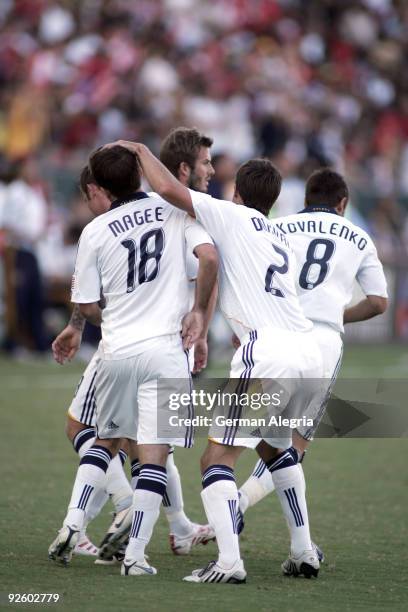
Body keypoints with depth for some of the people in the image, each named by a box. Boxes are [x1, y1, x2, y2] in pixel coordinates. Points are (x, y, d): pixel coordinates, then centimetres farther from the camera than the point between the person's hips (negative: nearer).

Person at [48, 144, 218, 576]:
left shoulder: (95, 232, 1)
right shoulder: (175, 209, 0)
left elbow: (86, 305, 4)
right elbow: (210, 259, -12)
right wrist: (199, 309, 1)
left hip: (116, 350, 2)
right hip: (163, 350, -2)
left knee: (106, 440, 23)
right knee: (153, 454, -2)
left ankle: (71, 527, 13)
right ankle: (135, 554, -8)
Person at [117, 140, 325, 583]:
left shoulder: (231, 216, 6)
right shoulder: (281, 240, 27)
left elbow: (167, 189, -1)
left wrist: (140, 149, 14)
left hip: (267, 352, -8)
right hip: (309, 351, 8)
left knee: (217, 459, -4)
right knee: (274, 446, 30)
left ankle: (228, 561, -19)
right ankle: (304, 552, 26)